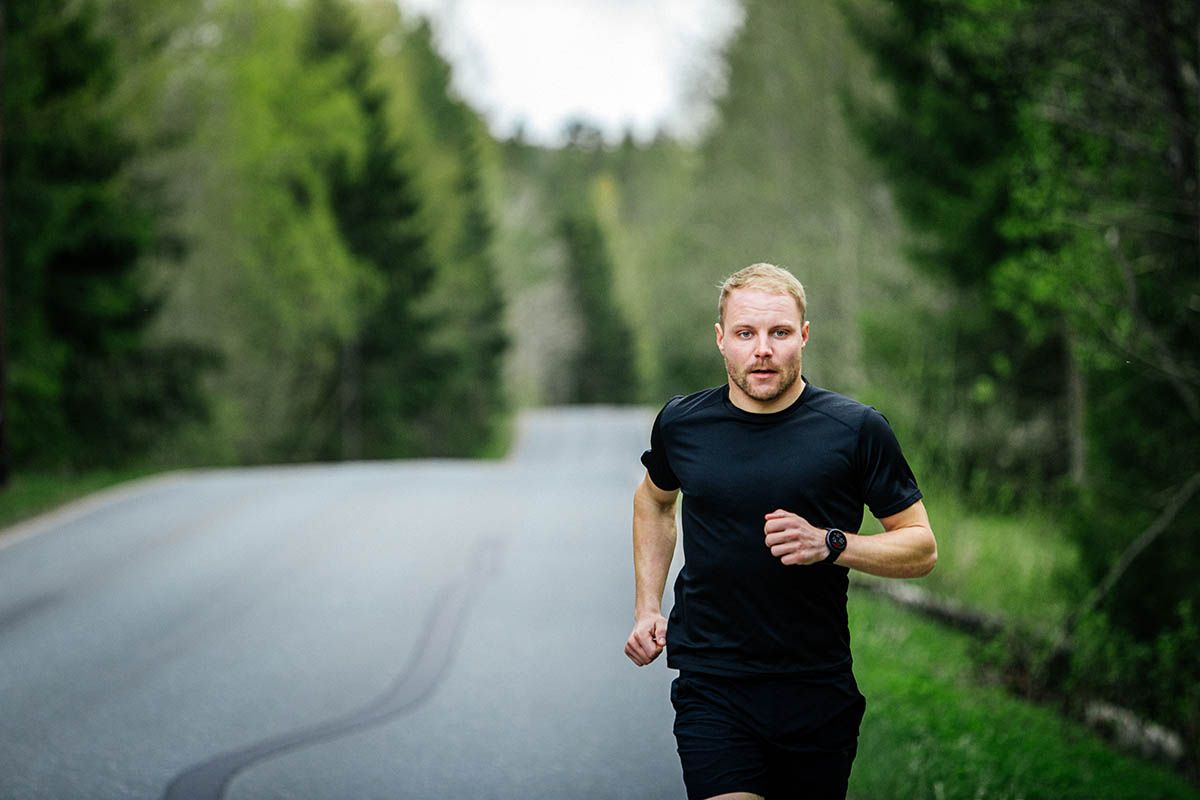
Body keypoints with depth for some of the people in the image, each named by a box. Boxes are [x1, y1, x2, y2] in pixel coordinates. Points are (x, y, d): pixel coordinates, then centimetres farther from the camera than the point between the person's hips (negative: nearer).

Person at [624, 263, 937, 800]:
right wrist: (647, 609, 16)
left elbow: (921, 548, 1)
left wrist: (829, 544, -16)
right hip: (711, 688, 0)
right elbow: (654, 500, 25)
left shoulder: (857, 430, -5)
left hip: (818, 690, 0)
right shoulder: (681, 424, 2)